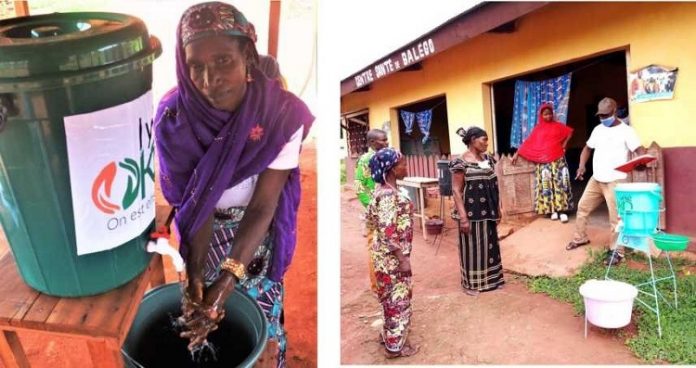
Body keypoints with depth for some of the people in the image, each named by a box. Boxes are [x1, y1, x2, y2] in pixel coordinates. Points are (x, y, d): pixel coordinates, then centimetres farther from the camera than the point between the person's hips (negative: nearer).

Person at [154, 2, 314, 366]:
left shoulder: (283, 114, -27)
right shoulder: (174, 117, -24)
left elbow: (263, 206, -25)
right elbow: (196, 202, -21)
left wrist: (227, 280, -32)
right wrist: (196, 275, -31)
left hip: (257, 235, -1)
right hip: (198, 232, 1)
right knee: (198, 322, 15)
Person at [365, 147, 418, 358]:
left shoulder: (384, 190, 6)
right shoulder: (388, 195, -25)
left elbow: (372, 221, 14)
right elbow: (388, 231, -27)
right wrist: (402, 258, -21)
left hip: (388, 254, 10)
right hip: (392, 256, -10)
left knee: (391, 297, 23)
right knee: (398, 298, 5)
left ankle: (388, 334, 39)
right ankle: (394, 346, 19)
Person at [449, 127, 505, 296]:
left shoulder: (487, 159, 7)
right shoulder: (461, 162, -15)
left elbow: (493, 186, 14)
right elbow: (456, 191, -16)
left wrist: (498, 208, 14)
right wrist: (463, 217, -20)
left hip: (488, 211, 7)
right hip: (472, 213, -7)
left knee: (490, 245, 17)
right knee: (473, 247, 5)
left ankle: (491, 278, 33)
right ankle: (471, 283, 20)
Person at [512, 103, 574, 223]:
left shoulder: (557, 126, 7)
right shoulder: (538, 128, 7)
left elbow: (570, 131, 17)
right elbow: (528, 143, 5)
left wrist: (564, 144, 5)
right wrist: (517, 154, 0)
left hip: (558, 159, 0)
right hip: (544, 161, 0)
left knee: (560, 183, -5)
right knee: (547, 185, -2)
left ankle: (562, 210, -6)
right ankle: (553, 210, 4)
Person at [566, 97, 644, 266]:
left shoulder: (626, 130, -7)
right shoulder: (598, 129, 11)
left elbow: (639, 150, -16)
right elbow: (587, 147, 21)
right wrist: (582, 166, 4)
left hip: (615, 181, -7)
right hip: (596, 179, 7)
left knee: (616, 217, -4)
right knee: (583, 206, 14)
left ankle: (616, 251, 5)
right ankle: (580, 238, 31)